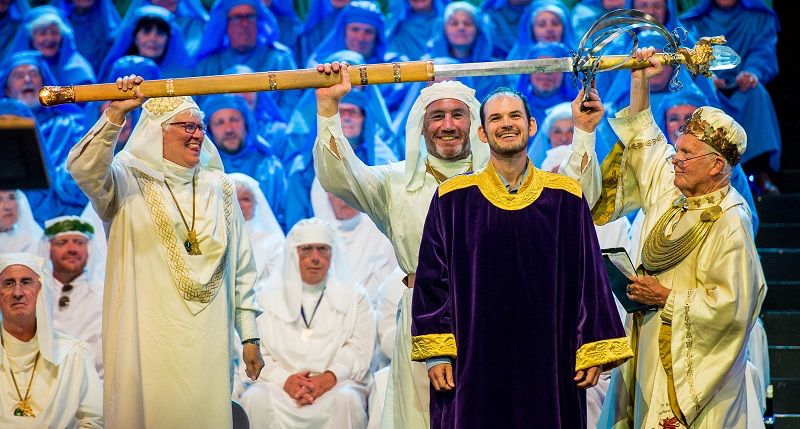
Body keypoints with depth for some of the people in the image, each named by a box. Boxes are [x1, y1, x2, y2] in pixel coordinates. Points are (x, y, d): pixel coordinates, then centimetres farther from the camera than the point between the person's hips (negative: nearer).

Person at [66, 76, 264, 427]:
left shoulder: (218, 188, 11)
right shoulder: (128, 181, 1)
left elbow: (242, 267, 12)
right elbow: (83, 170, -21)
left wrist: (249, 336, 9)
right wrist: (115, 114, -30)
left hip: (206, 342, 3)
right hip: (145, 341, -3)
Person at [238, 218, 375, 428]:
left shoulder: (354, 296, 15)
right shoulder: (270, 295, 16)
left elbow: (359, 350, 3)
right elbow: (257, 353, 6)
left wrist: (329, 378, -15)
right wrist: (285, 380, -13)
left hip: (336, 383, -1)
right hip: (278, 385, 1)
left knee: (345, 399, -35)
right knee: (255, 400, -32)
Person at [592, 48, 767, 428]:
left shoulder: (729, 222, -17)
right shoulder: (671, 190, 7)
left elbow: (730, 304, -22)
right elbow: (644, 143, 24)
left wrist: (667, 298, -15)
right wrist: (640, 82, 18)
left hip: (691, 364, -8)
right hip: (652, 351, 8)